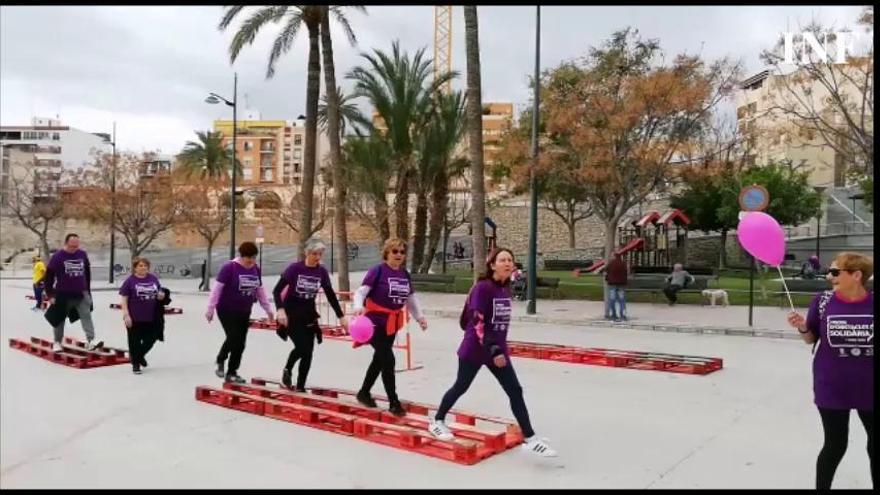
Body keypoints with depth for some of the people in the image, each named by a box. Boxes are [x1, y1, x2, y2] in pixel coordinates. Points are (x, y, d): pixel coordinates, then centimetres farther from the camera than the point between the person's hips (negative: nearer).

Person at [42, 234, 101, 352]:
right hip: (63, 294, -2)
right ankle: (57, 342, 25)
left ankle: (90, 341, -14)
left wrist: (87, 290, 15)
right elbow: (49, 276, -8)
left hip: (81, 293, 2)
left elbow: (87, 272, 13)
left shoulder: (83, 254, 1)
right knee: (60, 319, 10)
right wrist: (50, 295, -9)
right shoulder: (58, 256, -11)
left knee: (86, 316, -9)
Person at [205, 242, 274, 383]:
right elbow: (217, 288, -14)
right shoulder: (229, 267, -15)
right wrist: (210, 308, -16)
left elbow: (260, 291, 14)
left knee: (240, 343, 6)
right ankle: (220, 361, 12)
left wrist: (268, 309, 16)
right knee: (233, 338, -16)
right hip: (227, 310, -6)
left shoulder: (256, 270, 4)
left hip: (244, 312, 6)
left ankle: (231, 373, 20)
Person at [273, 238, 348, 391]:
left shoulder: (322, 272, -3)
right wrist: (280, 309, -29)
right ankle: (287, 370, 14)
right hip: (291, 313, -4)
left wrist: (341, 317, 0)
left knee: (308, 352, 2)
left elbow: (331, 296, 3)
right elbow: (277, 290, -14)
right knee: (302, 347, -16)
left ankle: (300, 387, 17)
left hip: (308, 314, 4)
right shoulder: (295, 268, -14)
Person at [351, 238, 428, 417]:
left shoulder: (405, 274, 5)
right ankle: (394, 402, 1)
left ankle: (364, 393, 36)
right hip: (375, 321, -7)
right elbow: (361, 291, -21)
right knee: (388, 360, -10)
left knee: (379, 360, 17)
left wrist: (419, 317, 7)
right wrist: (358, 306, -39)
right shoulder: (378, 270, -14)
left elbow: (411, 298, 15)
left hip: (392, 323, 7)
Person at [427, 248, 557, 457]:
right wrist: (492, 350, -26)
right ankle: (437, 422, 32)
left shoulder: (505, 289, 6)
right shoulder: (482, 288, -18)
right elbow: (477, 323, -22)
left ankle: (530, 439, 7)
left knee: (515, 391, 2)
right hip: (475, 349, -7)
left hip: (498, 349, 7)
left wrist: (499, 349, 19)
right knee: (460, 387, 10)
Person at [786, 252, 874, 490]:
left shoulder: (873, 302, -9)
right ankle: (822, 486, 30)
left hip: (869, 389, 1)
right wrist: (802, 327, -16)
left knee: (874, 446, 15)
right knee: (835, 445, 11)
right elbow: (812, 339, 3)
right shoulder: (823, 300, -8)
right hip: (832, 388, -1)